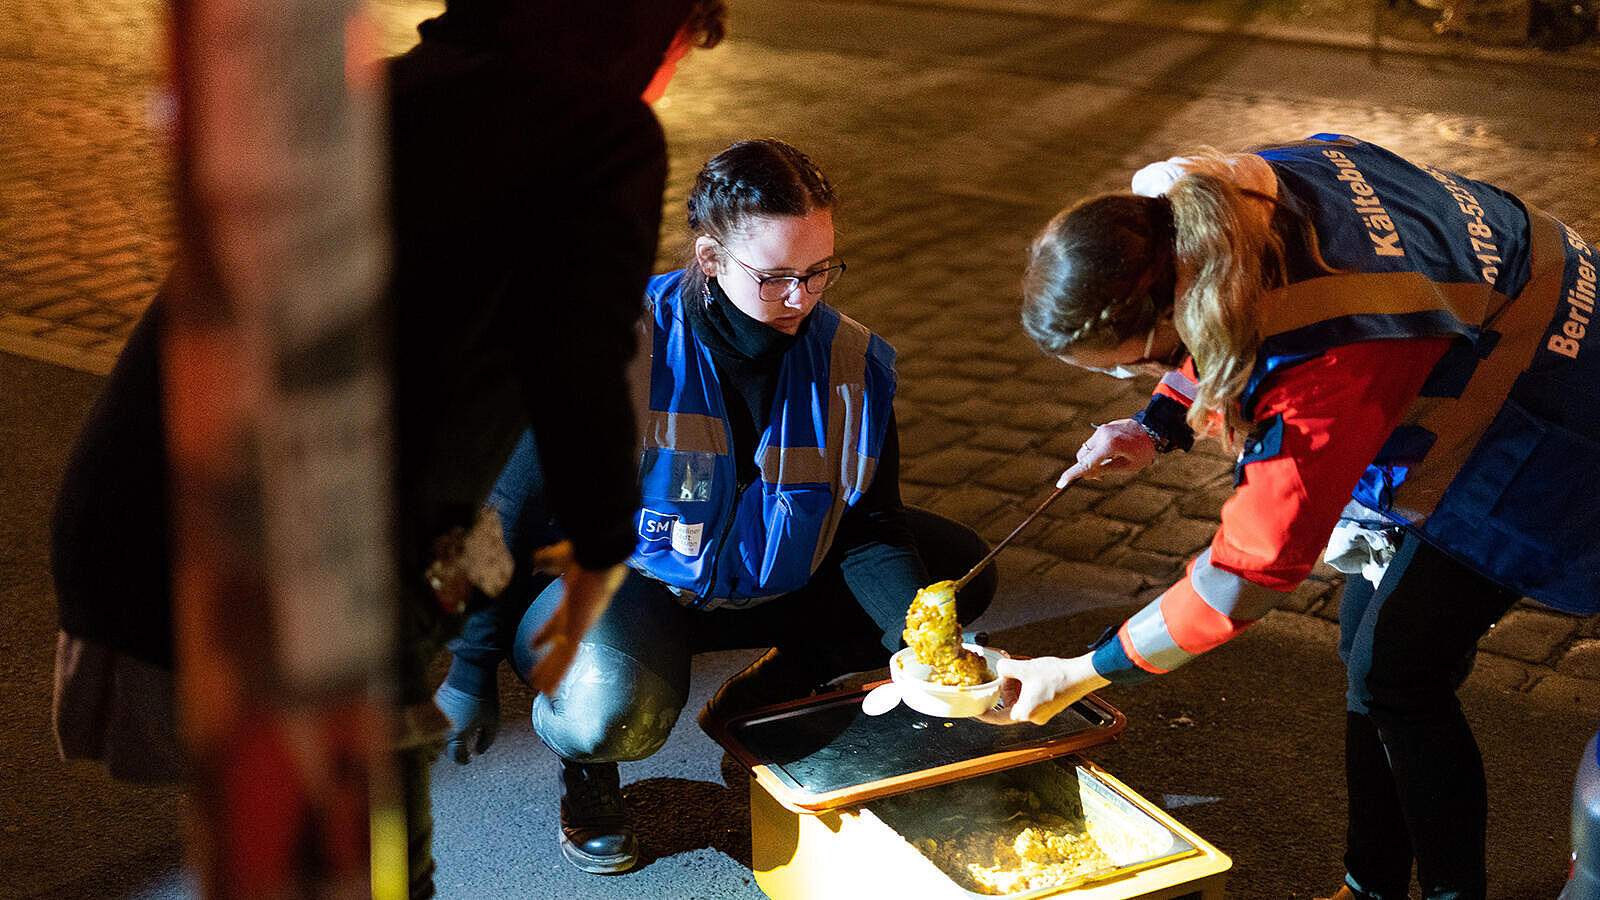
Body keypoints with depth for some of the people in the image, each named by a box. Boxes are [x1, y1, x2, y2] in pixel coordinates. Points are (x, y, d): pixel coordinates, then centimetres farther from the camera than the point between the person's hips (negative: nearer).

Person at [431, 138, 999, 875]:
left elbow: (870, 528, -5)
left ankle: (759, 697, 7)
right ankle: (587, 767, 2)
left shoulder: (850, 362, -12)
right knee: (615, 710, -39)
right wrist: (472, 668, -12)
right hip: (617, 585, -5)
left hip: (767, 587, 5)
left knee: (964, 570, -5)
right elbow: (516, 508, -14)